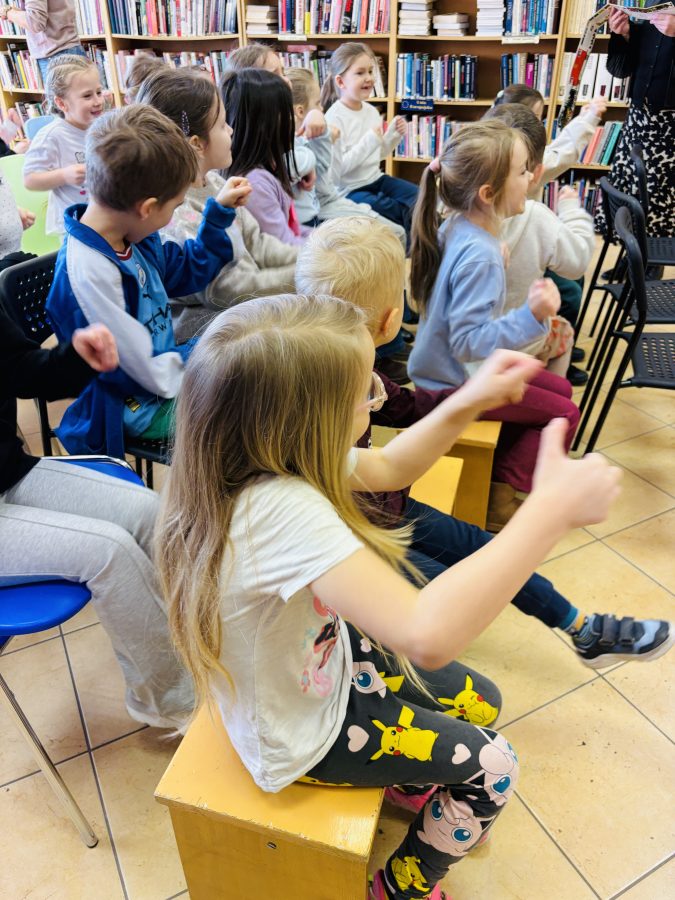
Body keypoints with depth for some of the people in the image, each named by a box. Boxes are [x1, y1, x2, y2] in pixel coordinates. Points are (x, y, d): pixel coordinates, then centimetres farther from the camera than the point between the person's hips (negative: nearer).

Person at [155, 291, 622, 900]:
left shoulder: (275, 453, -18)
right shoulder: (282, 510, -45)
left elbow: (388, 469, -1)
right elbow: (426, 633, -53)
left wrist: (468, 401, -12)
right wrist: (551, 509, -44)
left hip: (321, 661, 7)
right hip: (301, 736, -7)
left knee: (481, 703, 17)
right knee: (492, 769, 6)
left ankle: (409, 781, 50)